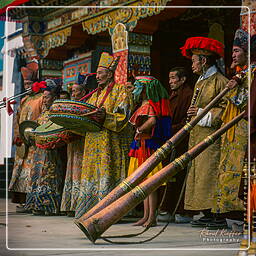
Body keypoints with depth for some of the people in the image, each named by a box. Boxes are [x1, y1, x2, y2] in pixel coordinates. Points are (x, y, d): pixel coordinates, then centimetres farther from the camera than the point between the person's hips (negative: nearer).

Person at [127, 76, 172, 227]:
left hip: (148, 146, -10)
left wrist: (140, 130, -19)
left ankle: (152, 217, -4)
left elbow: (152, 120, -30)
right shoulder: (143, 105, 17)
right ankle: (146, 216, 16)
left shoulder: (148, 105, -12)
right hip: (141, 147, 10)